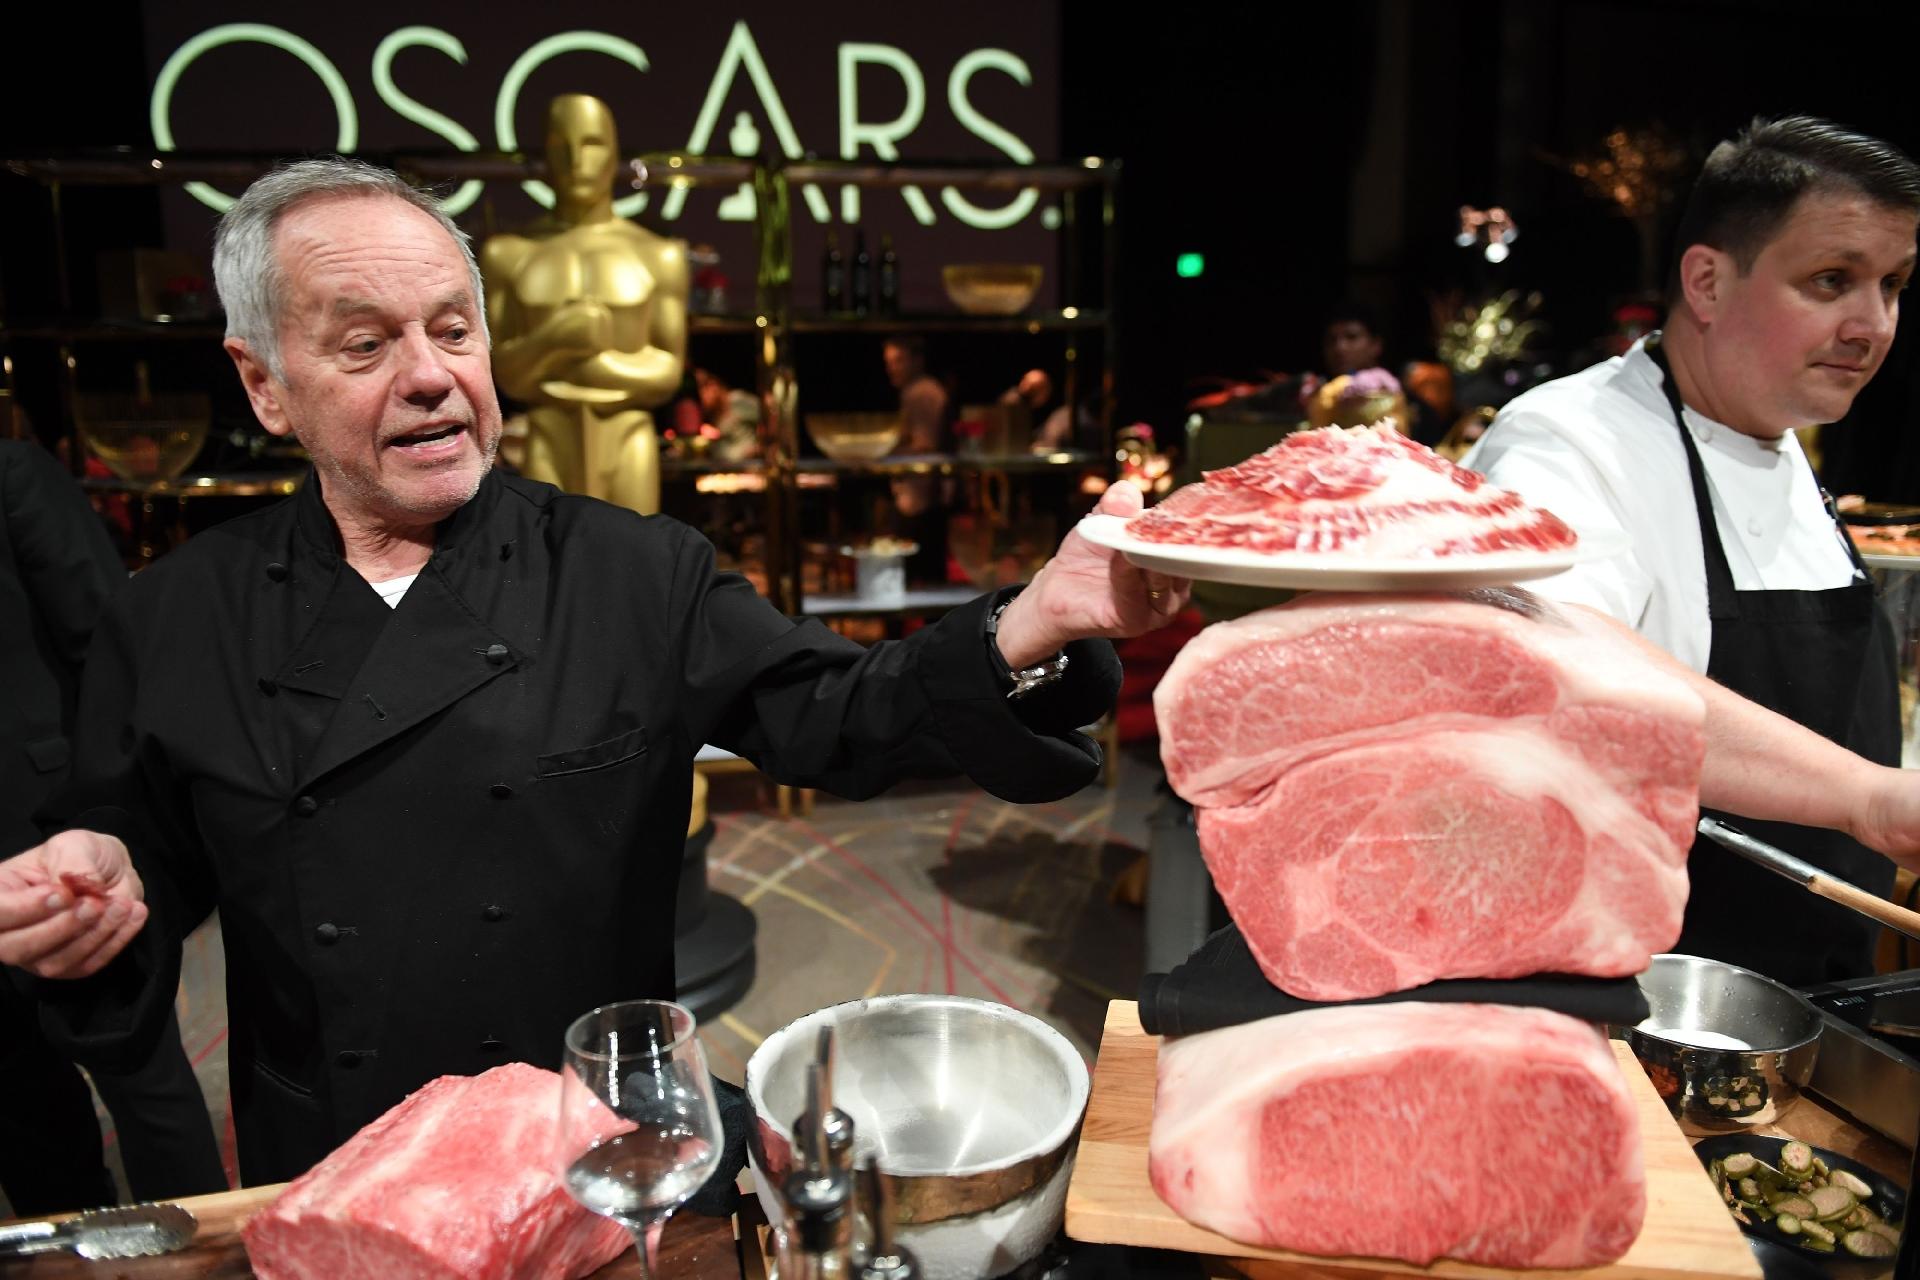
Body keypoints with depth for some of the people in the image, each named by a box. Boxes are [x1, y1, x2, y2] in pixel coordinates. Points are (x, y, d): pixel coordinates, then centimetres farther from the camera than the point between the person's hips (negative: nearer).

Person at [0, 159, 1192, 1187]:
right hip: (320, 1180, 1)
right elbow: (156, 860, 6)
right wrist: (100, 892, -17)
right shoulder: (176, 621, -4)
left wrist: (1035, 624, -29)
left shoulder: (640, 574, -8)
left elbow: (840, 721, -14)